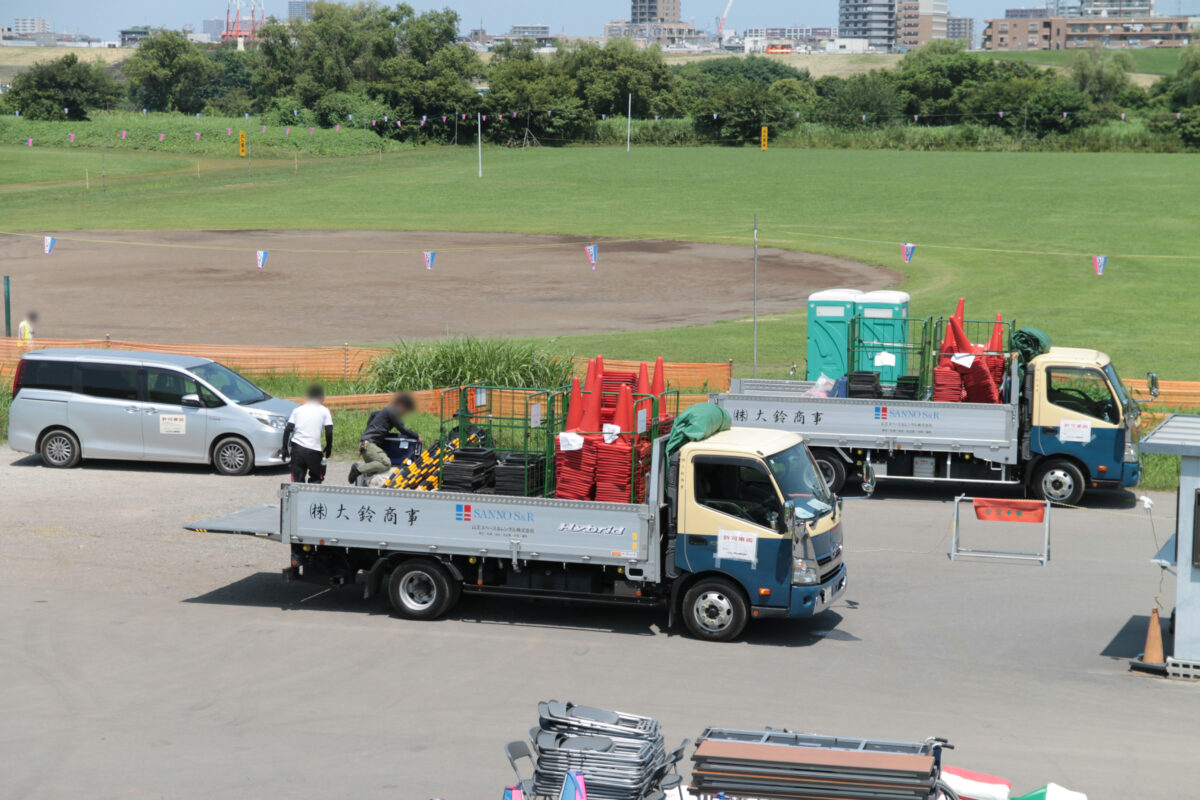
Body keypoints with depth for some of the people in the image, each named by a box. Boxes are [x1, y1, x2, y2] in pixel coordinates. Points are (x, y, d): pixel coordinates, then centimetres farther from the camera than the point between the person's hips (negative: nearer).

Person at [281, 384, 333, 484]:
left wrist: (284, 449, 9)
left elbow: (287, 429, 6)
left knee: (297, 480, 7)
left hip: (297, 448, 2)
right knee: (316, 479, 14)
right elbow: (329, 432, -3)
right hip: (313, 450, -2)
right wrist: (328, 448, 11)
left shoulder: (297, 409, 13)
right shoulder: (324, 411, 5)